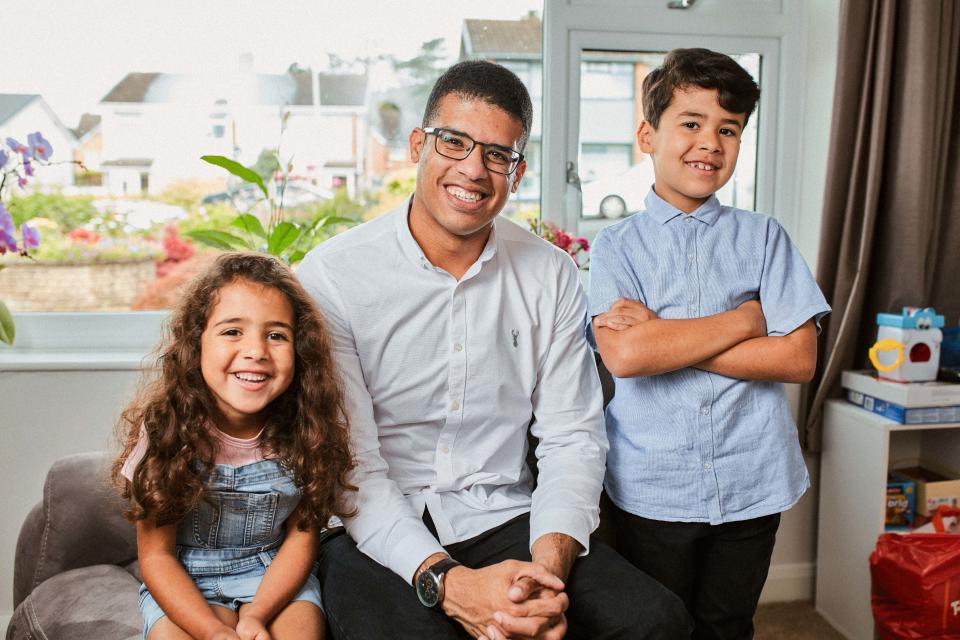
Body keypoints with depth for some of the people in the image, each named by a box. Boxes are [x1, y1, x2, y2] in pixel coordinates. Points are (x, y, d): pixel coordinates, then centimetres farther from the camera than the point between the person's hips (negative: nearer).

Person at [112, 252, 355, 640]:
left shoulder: (309, 425, -15)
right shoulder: (165, 427, -17)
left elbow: (301, 536, -6)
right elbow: (156, 554, -11)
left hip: (276, 577, 1)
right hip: (184, 582, 0)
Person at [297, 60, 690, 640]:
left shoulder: (552, 276, 3)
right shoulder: (332, 276, -8)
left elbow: (573, 437, 1)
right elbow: (350, 464, -11)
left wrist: (548, 566, -16)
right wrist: (446, 581, -23)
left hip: (504, 520, 4)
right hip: (378, 532, -3)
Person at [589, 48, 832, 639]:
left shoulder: (764, 237, 2)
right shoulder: (617, 245, -2)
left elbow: (799, 358, -8)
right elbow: (624, 355, -18)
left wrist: (665, 337, -14)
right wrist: (746, 319, -12)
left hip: (751, 482, 2)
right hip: (652, 487, -1)